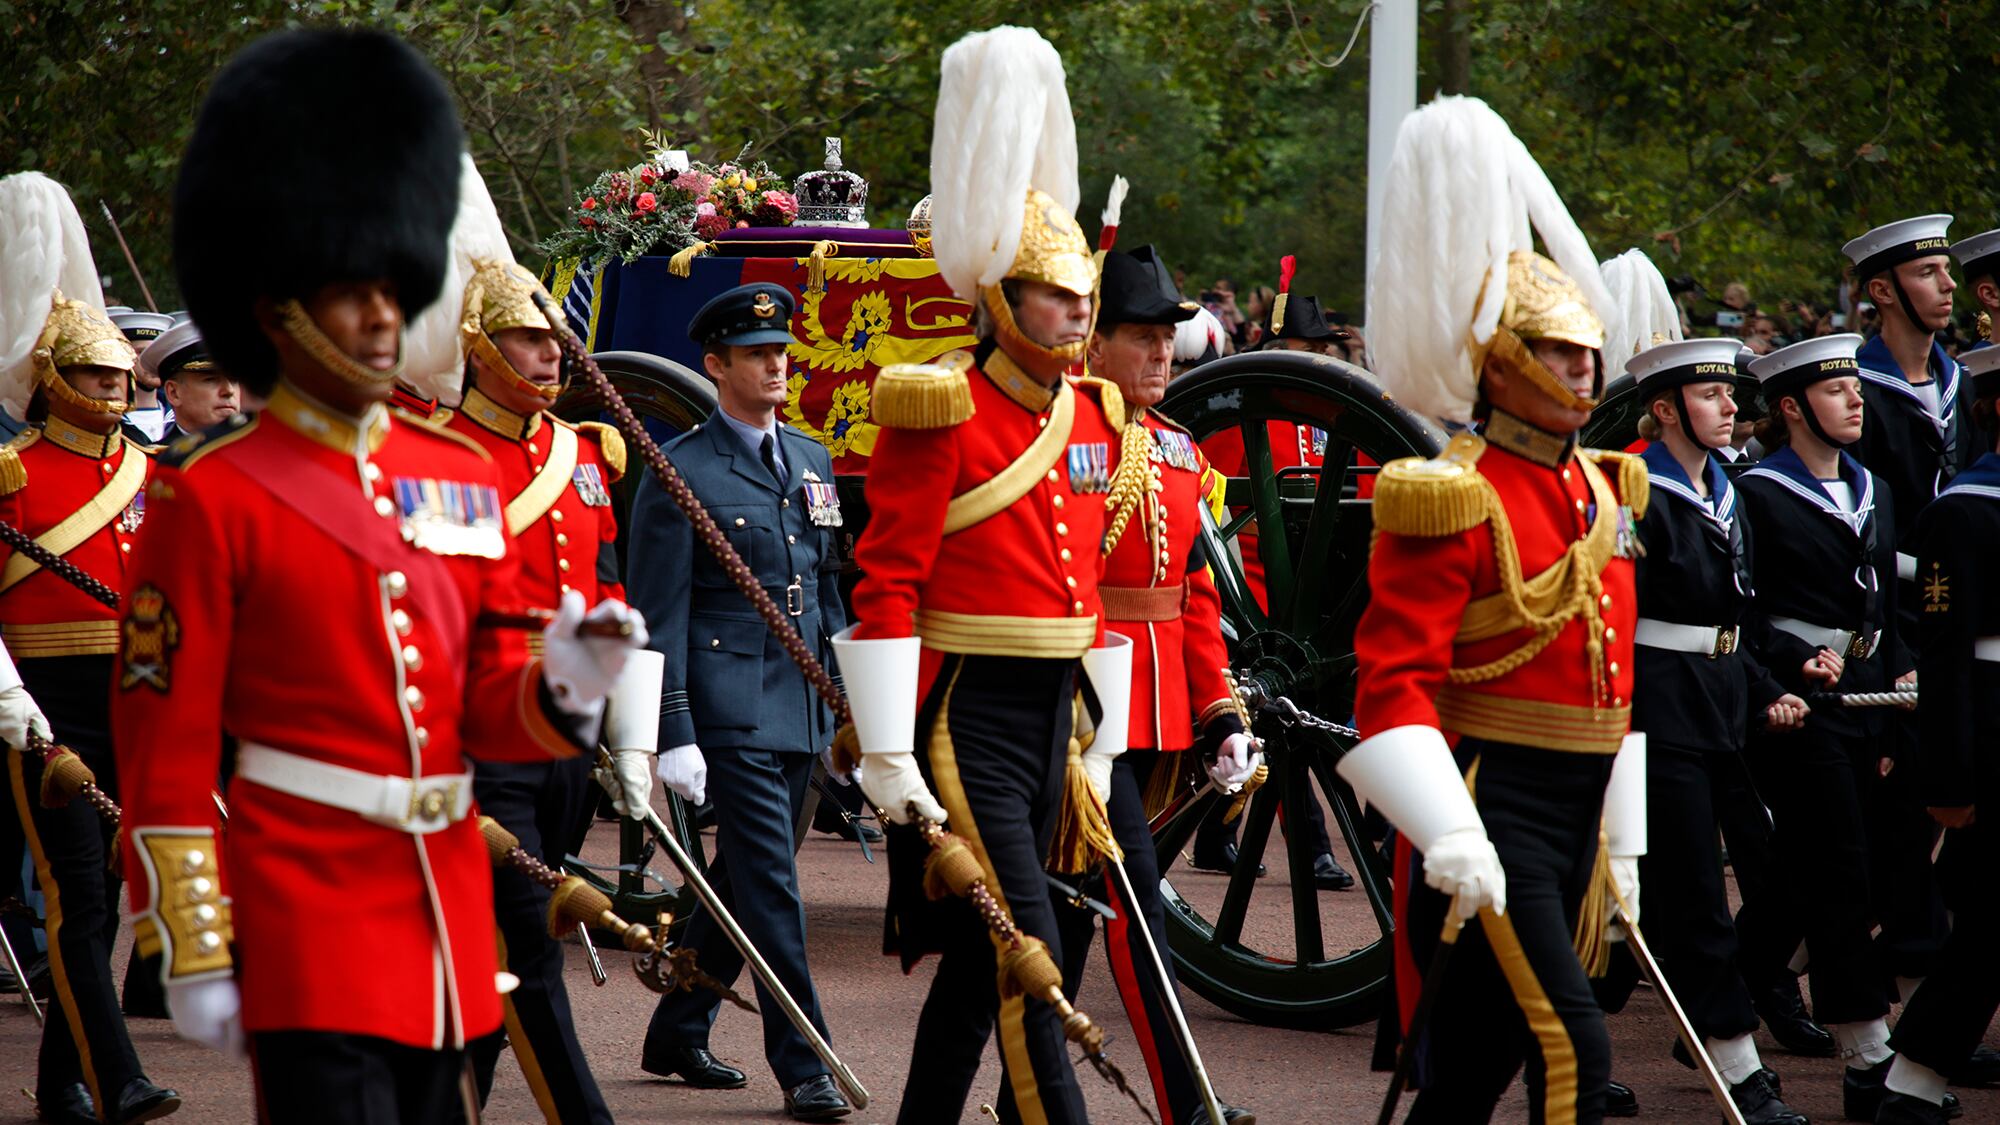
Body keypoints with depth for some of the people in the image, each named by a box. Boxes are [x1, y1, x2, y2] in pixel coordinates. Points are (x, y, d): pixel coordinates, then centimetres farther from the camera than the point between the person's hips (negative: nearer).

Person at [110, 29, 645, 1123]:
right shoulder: (211, 496, -7)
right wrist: (195, 955, -10)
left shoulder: (463, 478, 11)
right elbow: (165, 750, -7)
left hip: (449, 906, 6)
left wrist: (563, 683, -7)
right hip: (307, 910, -6)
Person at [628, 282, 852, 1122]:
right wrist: (674, 734, -14)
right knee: (768, 885, -9)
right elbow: (660, 613, -8)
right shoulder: (681, 472, -6)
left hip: (800, 708, 7)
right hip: (729, 706, -7)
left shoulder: (811, 462, 15)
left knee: (740, 880, 13)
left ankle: (677, 1036, 26)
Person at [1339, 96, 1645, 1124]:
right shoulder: (1452, 499, -11)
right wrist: (1449, 838, -26)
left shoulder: (1601, 493, 15)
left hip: (1574, 813, 8)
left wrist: (1621, 841, 20)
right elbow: (1394, 680, -17)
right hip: (1488, 811, -8)